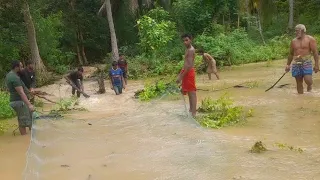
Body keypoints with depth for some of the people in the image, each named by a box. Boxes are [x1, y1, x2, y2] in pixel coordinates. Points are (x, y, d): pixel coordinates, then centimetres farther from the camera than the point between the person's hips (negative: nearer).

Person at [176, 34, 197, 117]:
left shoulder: (191, 50, -15)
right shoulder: (188, 49, 15)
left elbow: (189, 65, -22)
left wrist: (181, 76, -21)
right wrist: (181, 74, 19)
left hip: (189, 72, -10)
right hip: (186, 72, 10)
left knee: (192, 92, -8)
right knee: (189, 92, 16)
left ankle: (193, 112, -7)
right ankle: (191, 110, 26)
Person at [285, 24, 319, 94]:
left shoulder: (310, 39, -2)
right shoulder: (294, 41, 10)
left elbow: (315, 52, -5)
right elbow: (291, 54, 18)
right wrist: (288, 65, 14)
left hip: (306, 63, -4)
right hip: (296, 64, 4)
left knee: (307, 80, -17)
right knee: (299, 83, 4)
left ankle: (309, 86, 17)